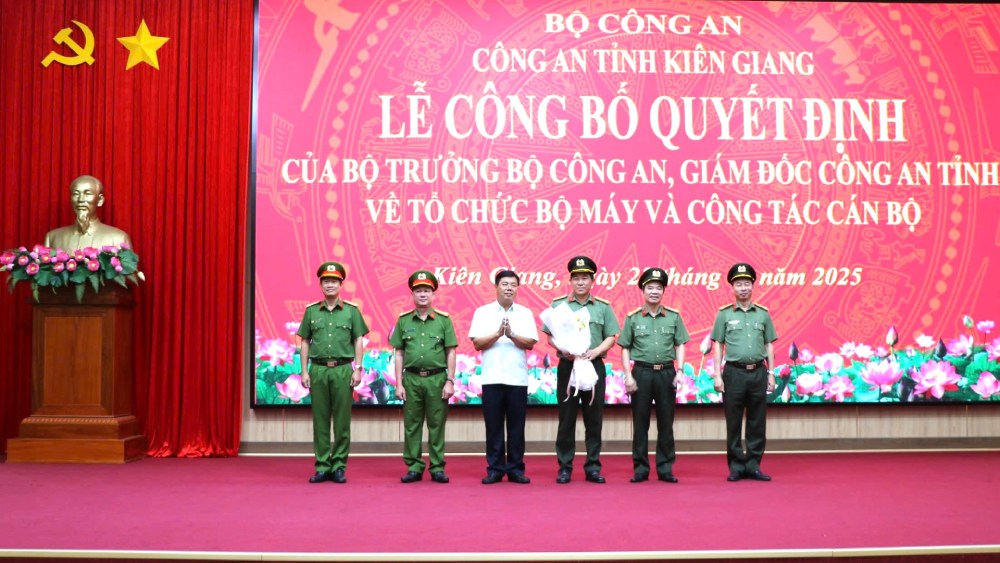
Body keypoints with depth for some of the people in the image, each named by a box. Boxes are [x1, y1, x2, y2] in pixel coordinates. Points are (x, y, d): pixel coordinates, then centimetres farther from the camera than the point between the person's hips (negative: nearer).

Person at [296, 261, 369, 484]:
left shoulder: (351, 310, 5)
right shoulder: (311, 311, 9)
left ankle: (339, 467, 8)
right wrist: (304, 371, 3)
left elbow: (358, 341, 5)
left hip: (343, 369, -1)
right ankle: (322, 467, 10)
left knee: (342, 421, 1)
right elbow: (305, 343, 10)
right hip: (318, 369, 1)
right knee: (320, 420, 4)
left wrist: (358, 369, -2)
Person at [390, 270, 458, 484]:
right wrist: (399, 384, 2)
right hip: (411, 379, 1)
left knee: (436, 425, 3)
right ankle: (414, 468, 14)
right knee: (412, 425, 5)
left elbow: (451, 353, 3)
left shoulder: (443, 319, 3)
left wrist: (450, 381, -4)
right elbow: (399, 354, 7)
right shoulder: (403, 320, 6)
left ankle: (437, 468, 11)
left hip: (437, 379, -1)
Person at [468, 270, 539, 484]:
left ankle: (516, 469, 11)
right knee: (493, 426, 2)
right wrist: (498, 334, -16)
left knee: (516, 426, 3)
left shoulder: (525, 313, 8)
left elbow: (530, 343, -1)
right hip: (492, 378, -1)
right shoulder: (483, 312, 5)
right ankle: (495, 468, 10)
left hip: (518, 378, 1)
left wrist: (511, 334, -16)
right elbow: (477, 343, -2)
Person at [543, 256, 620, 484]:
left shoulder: (603, 307, 7)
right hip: (567, 365, -1)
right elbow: (550, 336, 4)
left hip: (594, 366, 1)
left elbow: (611, 337, 5)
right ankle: (564, 467, 9)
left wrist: (595, 352, -12)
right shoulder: (558, 305, 4)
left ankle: (593, 467, 12)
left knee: (594, 418, 4)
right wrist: (563, 350, -14)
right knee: (566, 418, 2)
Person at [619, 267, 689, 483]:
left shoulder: (674, 316, 5)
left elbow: (680, 346, 7)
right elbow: (625, 349, 4)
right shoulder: (633, 318, 3)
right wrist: (628, 375, -4)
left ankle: (665, 468, 13)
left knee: (666, 423, 5)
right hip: (641, 372, -1)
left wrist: (679, 372, -3)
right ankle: (640, 468, 11)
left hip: (666, 372, 1)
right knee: (640, 423, 3)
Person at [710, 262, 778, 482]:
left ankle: (753, 466, 14)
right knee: (734, 423, 2)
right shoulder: (724, 314, 2)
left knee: (757, 423, 5)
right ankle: (736, 466, 11)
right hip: (734, 372, -2)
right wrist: (717, 375, -4)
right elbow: (718, 346, 2)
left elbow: (769, 346, 11)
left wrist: (770, 373, 5)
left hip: (758, 373, 2)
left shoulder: (763, 314, 8)